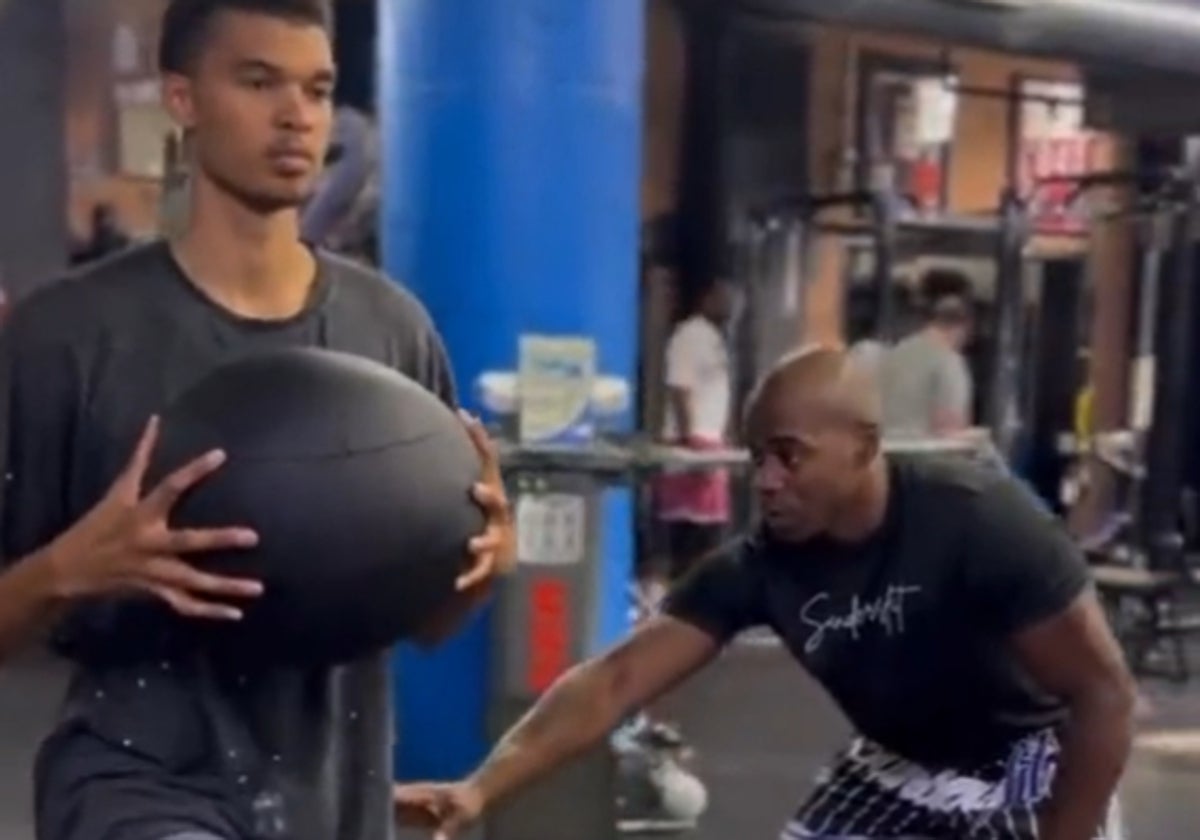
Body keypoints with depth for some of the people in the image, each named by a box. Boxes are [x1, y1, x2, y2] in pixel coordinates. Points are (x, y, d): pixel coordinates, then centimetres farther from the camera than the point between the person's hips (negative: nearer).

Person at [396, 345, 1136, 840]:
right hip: (902, 767, 5)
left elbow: (1104, 690, -25)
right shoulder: (764, 565, -20)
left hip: (1029, 763, -4)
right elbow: (617, 679, -25)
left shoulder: (979, 520, -32)